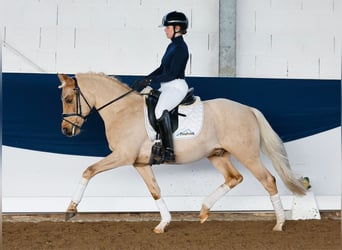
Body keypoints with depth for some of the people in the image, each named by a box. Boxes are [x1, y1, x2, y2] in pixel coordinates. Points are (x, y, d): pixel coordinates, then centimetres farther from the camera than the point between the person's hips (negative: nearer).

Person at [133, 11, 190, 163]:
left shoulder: (180, 48, -14)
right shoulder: (172, 46, 16)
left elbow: (172, 73, -19)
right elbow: (162, 68, 20)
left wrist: (150, 80, -18)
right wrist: (144, 80, 10)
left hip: (177, 86, -11)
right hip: (167, 87, 11)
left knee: (160, 110, -36)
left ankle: (169, 151, -38)